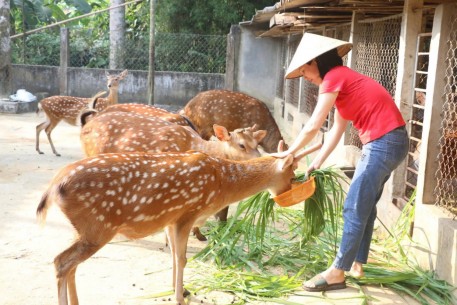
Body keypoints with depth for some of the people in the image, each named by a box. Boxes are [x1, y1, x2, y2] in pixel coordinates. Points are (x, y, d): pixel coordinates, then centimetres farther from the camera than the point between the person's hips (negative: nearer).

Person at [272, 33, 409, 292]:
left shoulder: (334, 77, -11)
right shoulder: (343, 80, 18)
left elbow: (313, 127, -12)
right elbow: (337, 129, 17)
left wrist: (288, 153, 1)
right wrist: (317, 163, 14)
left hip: (385, 143, -10)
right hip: (386, 142, 10)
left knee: (355, 208, -5)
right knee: (365, 205, 16)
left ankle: (337, 273, 3)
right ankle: (357, 264, 26)